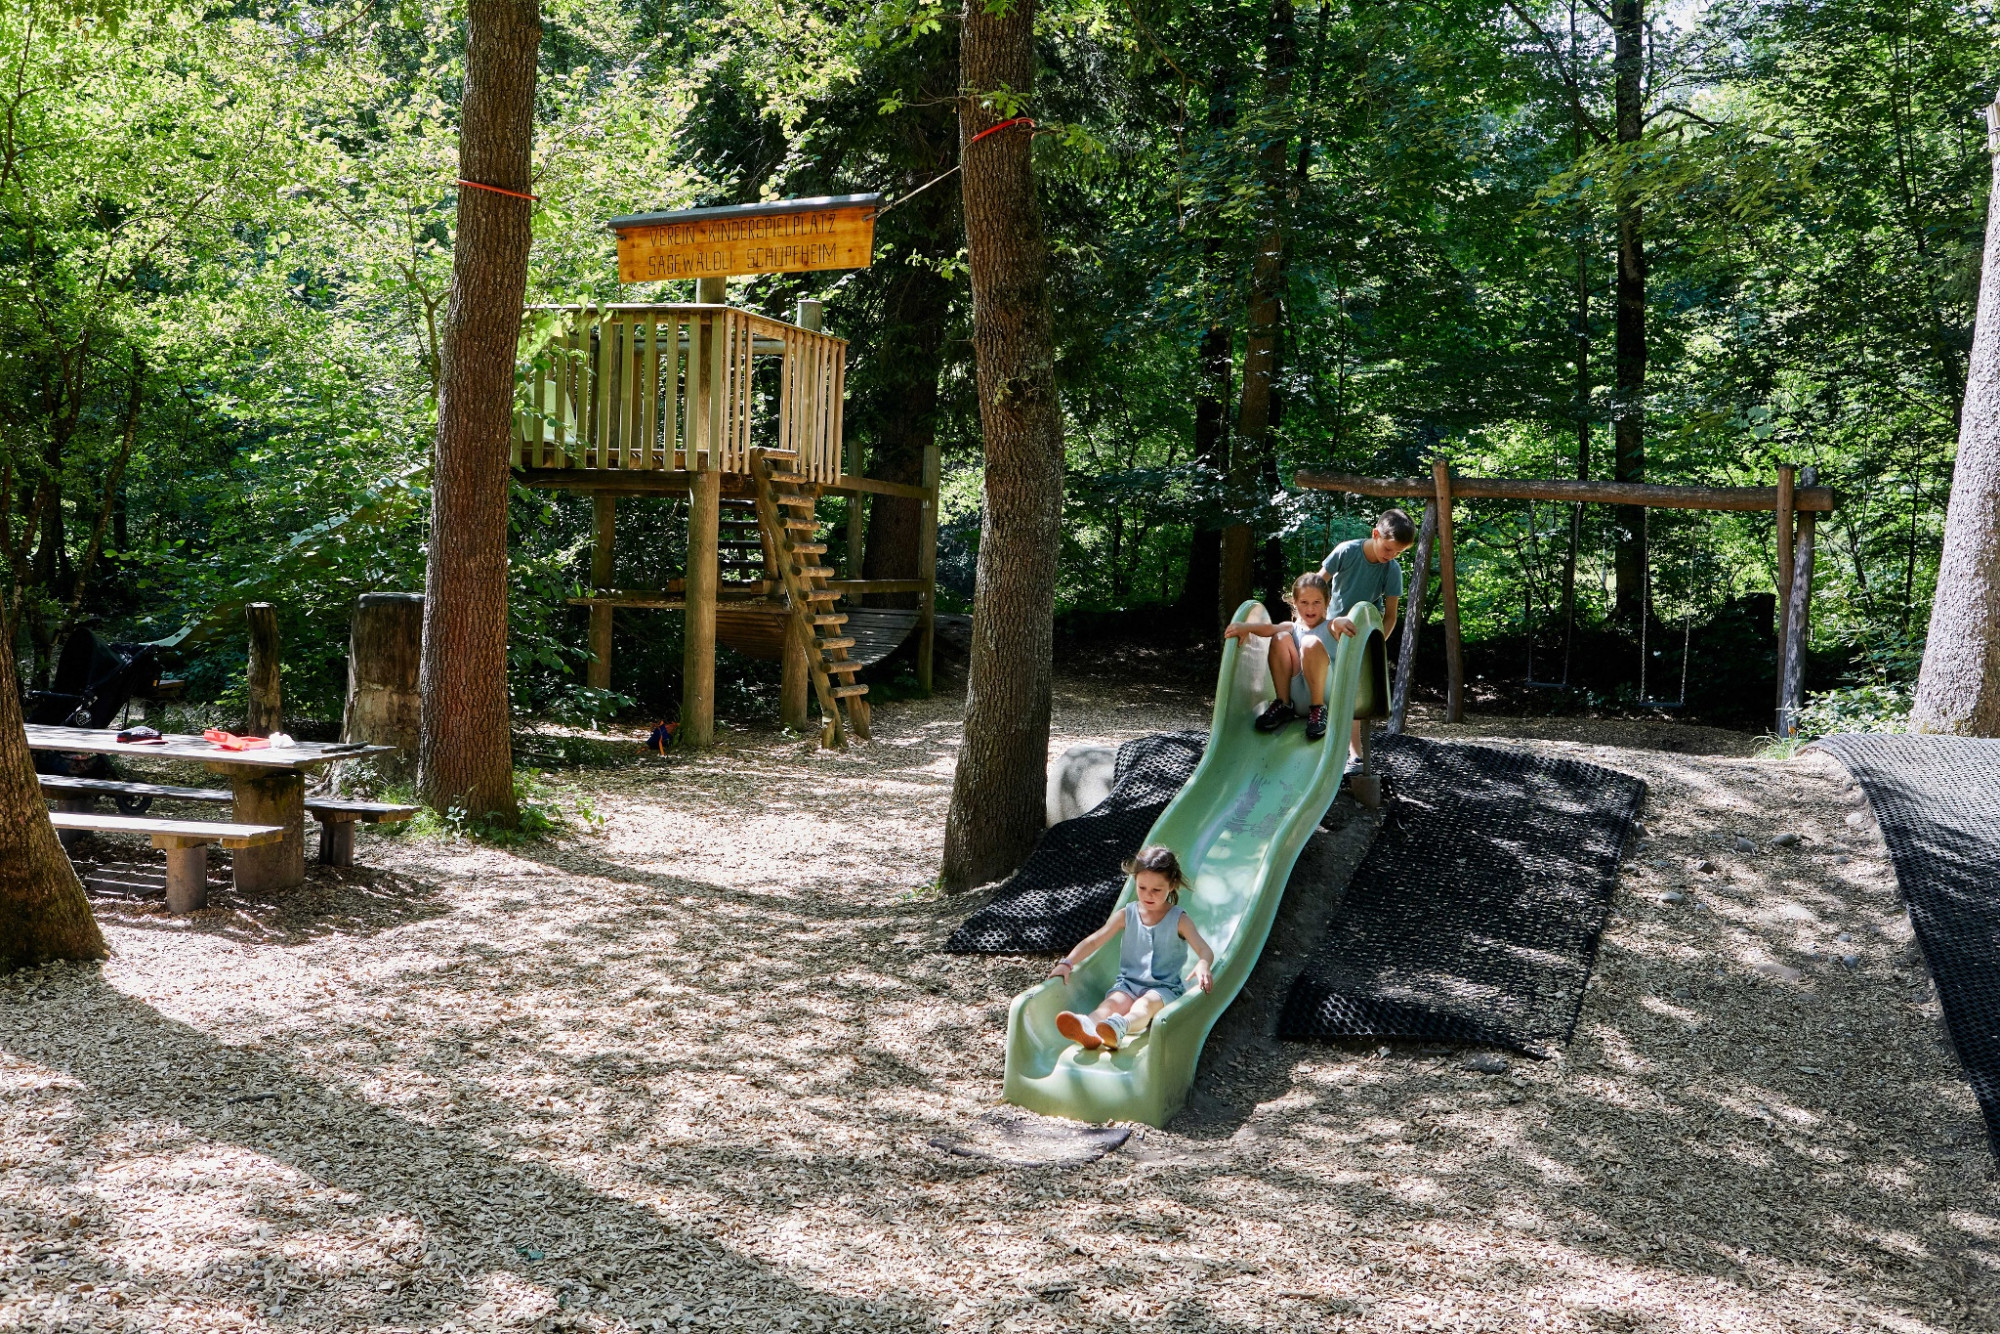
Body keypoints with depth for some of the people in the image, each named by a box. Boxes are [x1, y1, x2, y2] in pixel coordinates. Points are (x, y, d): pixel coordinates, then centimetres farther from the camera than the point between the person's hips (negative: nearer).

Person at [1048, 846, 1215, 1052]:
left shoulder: (1179, 920, 1)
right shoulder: (1126, 915, 9)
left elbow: (1205, 951, -12)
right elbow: (1093, 941, 6)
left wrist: (1203, 966, -37)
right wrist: (1067, 963, -9)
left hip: (1165, 988, -3)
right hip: (1129, 983, 3)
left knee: (1146, 1003, -37)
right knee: (1113, 1002, -31)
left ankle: (1119, 1028, -72)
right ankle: (1088, 1030, -66)